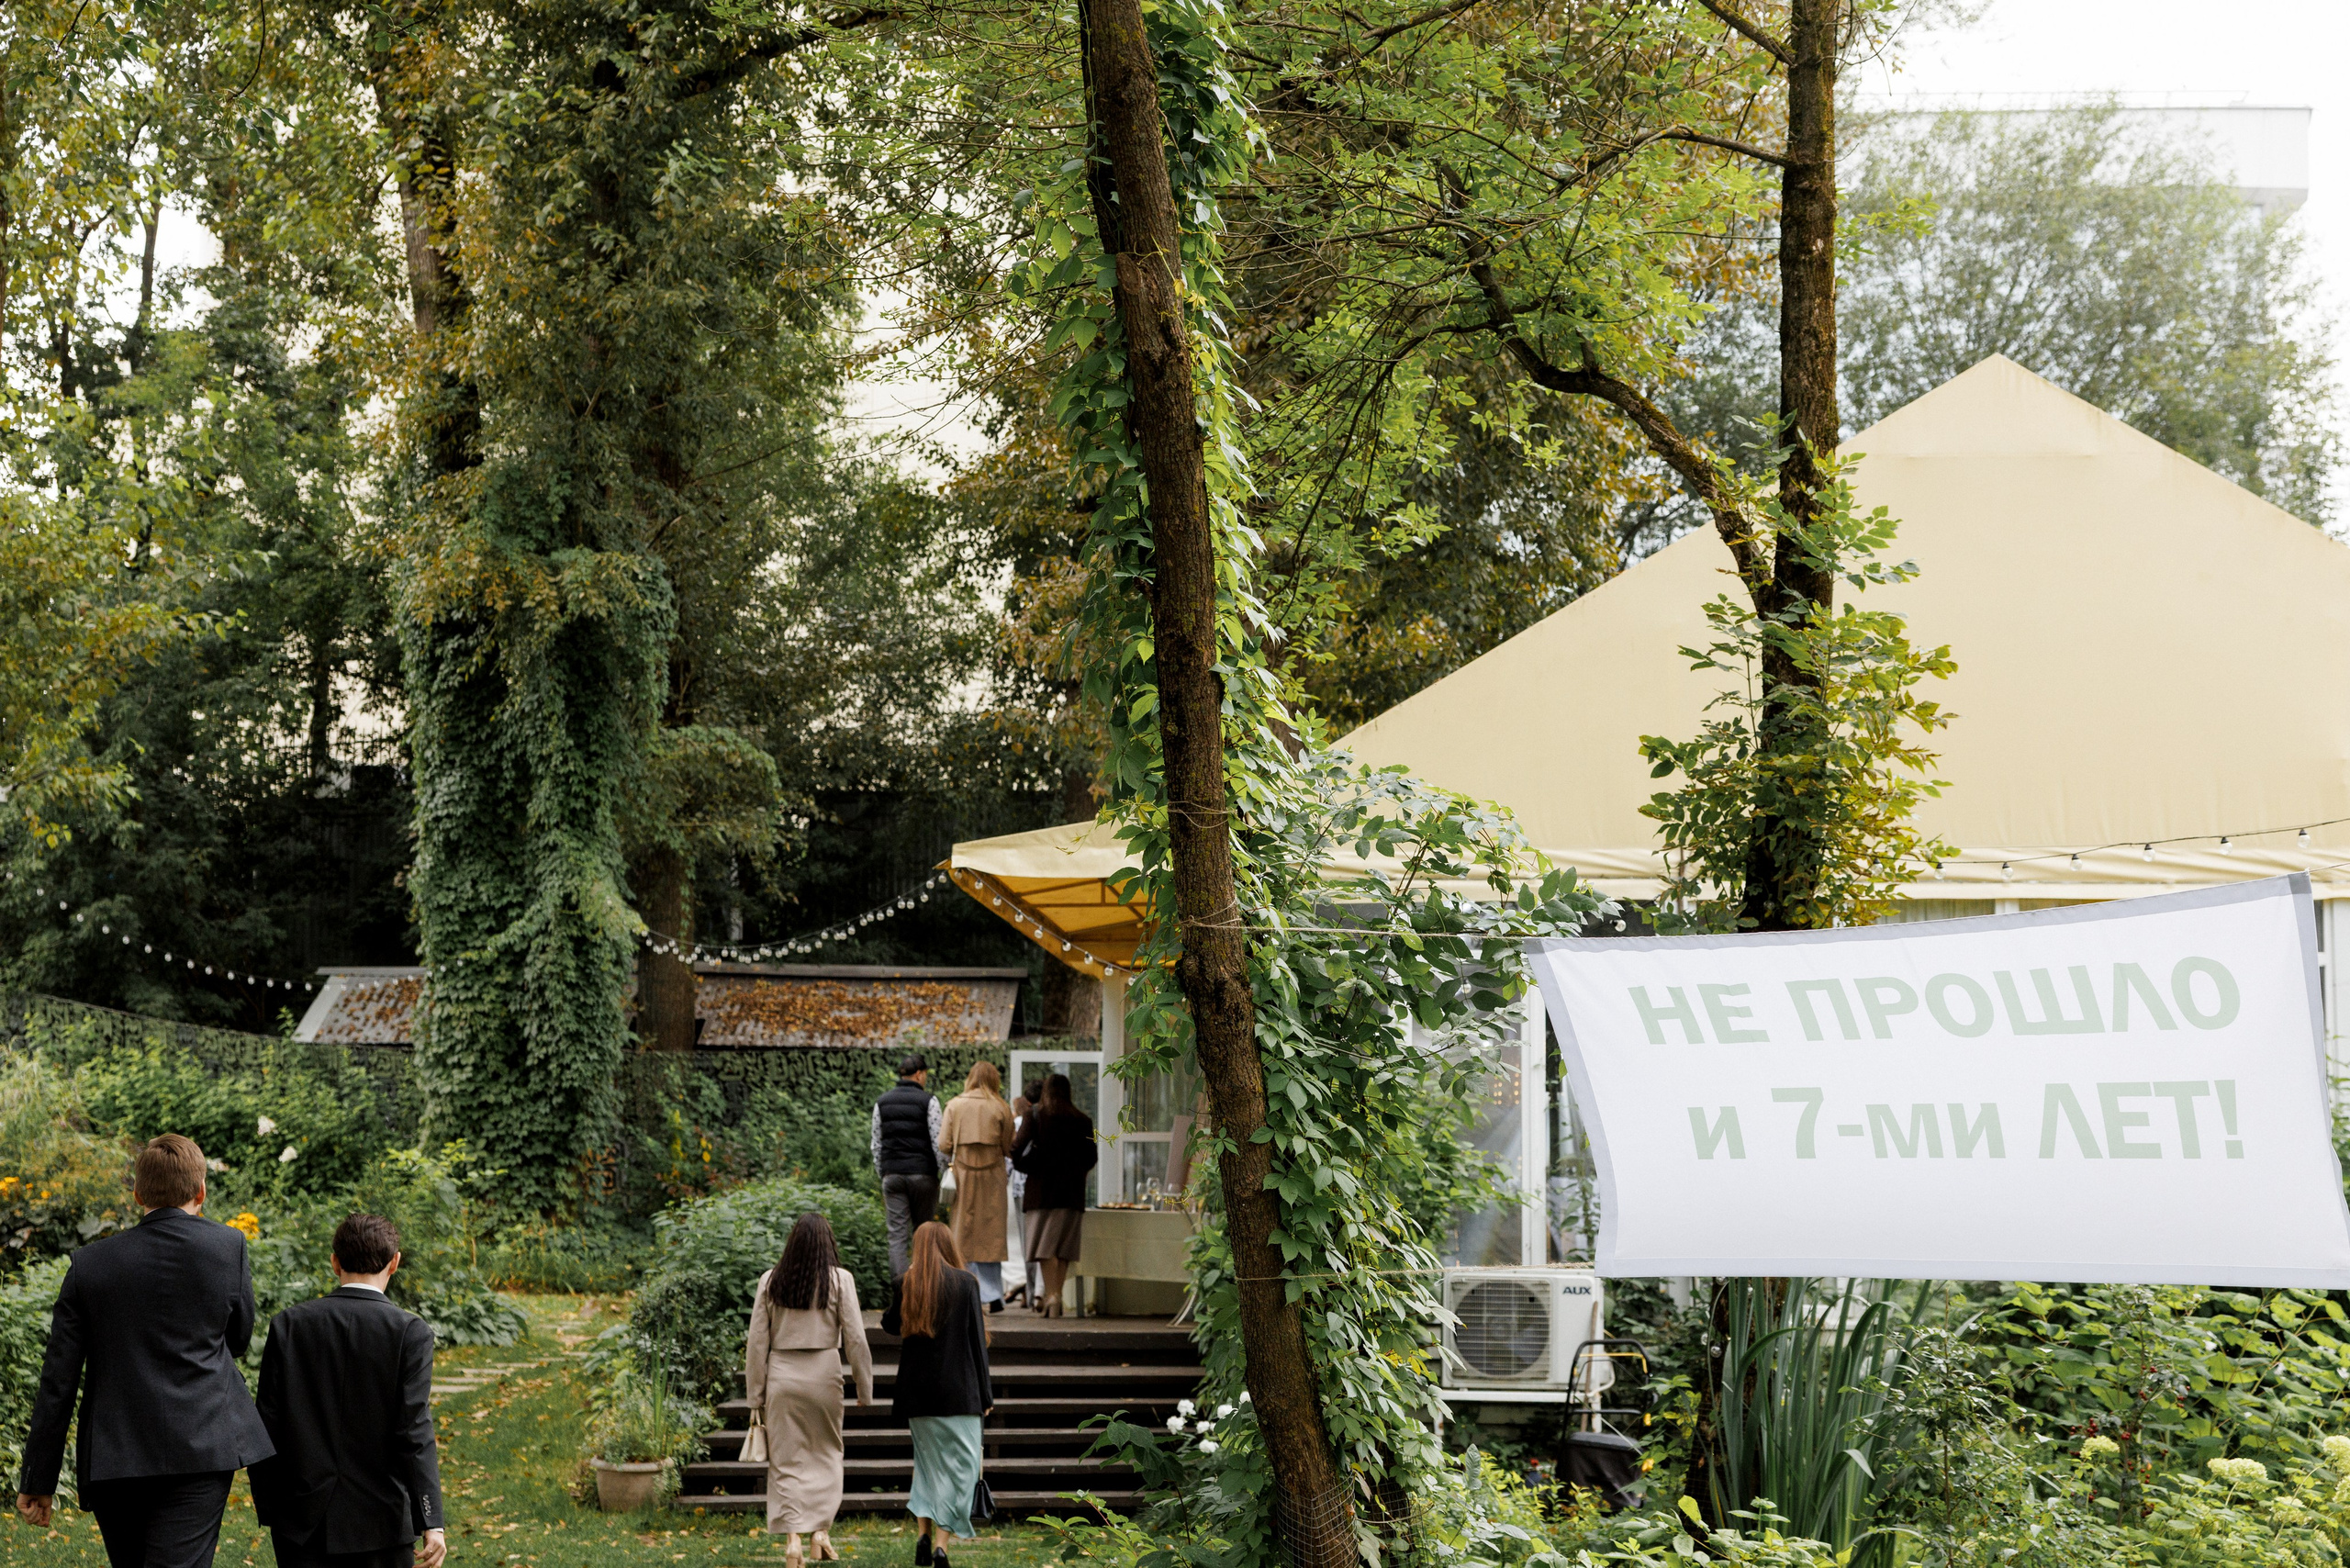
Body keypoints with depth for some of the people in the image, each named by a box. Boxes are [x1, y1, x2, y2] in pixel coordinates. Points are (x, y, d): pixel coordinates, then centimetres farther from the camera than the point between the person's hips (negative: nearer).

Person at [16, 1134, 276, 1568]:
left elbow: (58, 1382, 2)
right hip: (200, 1451, -3)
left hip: (112, 1462, 3)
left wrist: (38, 1479, 8)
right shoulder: (226, 1247, -1)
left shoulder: (91, 1263, 3)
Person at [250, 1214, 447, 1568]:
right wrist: (431, 1522, -15)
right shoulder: (409, 1332, -8)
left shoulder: (288, 1326, -1)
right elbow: (415, 1432, -14)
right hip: (380, 1522, -1)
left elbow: (268, 1428, 1)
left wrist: (268, 1510, 10)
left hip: (302, 1525, 2)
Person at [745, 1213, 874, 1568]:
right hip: (824, 1373, -1)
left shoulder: (770, 1281, 1)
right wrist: (864, 1389, 3)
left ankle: (792, 1539, -1)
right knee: (826, 1454, 15)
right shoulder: (839, 1280, -4)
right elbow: (855, 1339, -5)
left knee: (786, 1459, 6)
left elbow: (756, 1341, 2)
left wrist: (756, 1393, 7)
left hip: (782, 1375, 1)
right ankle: (822, 1529, 5)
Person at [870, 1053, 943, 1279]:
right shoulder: (928, 1101, -4)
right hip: (922, 1174, -3)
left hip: (892, 1174, 3)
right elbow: (937, 1142, -7)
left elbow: (876, 1145, 12)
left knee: (897, 1234, 1)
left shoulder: (881, 1103, 10)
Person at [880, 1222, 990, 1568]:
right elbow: (976, 1339, -4)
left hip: (917, 1392, 3)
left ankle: (922, 1532, 4)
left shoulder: (907, 1284, 1)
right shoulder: (965, 1283, -5)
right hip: (958, 1391, -3)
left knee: (927, 1461, 17)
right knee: (957, 1465, 1)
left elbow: (890, 1325, 17)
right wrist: (985, 1394, 0)